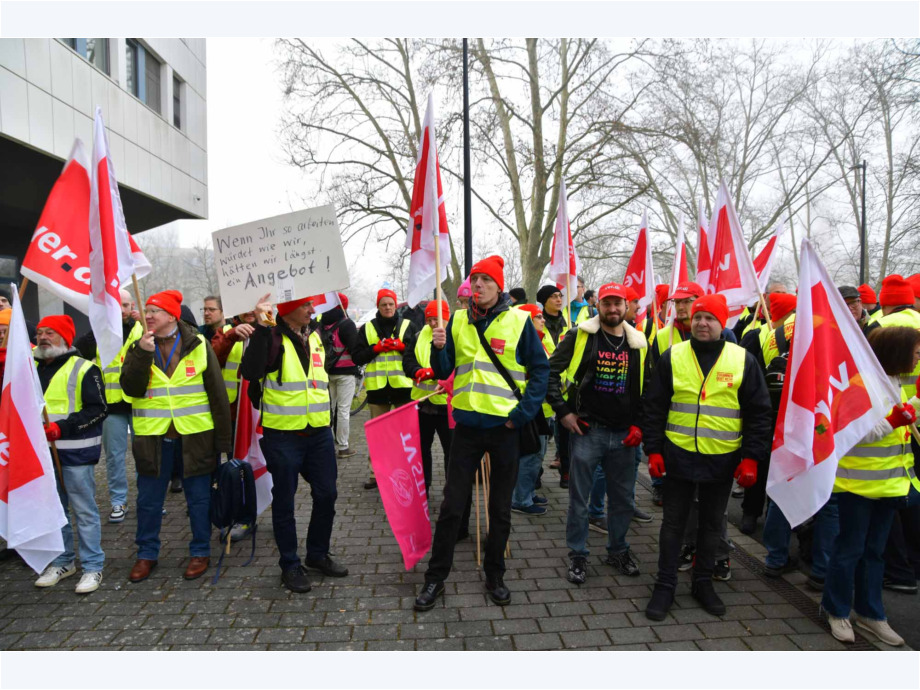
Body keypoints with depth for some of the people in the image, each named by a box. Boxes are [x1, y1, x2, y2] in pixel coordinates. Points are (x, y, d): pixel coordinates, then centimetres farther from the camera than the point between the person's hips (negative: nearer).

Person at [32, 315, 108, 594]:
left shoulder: (83, 369, -7)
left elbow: (98, 409, -13)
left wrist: (62, 428, -21)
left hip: (75, 452, -6)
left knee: (84, 511, 0)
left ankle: (92, 567, 10)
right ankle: (62, 562, 30)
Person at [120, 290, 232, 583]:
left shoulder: (198, 345, -3)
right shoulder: (138, 348, 5)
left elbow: (218, 393, -2)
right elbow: (131, 389, -9)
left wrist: (223, 437, -4)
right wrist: (142, 353, -19)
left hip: (194, 435, -2)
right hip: (152, 435, 2)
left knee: (198, 497, 8)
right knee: (148, 500, 12)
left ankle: (200, 552, 24)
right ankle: (147, 554, 30)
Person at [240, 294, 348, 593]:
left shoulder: (315, 338, 11)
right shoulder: (272, 337, -10)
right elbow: (251, 372, -28)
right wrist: (261, 328, -33)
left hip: (318, 432, 6)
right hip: (282, 435, -6)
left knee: (326, 494, 11)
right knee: (284, 501, 7)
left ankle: (318, 553, 30)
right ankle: (290, 564, 22)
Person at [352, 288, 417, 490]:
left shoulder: (407, 325, 7)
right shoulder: (367, 328, 9)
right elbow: (357, 357, 4)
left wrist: (401, 346, -12)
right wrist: (377, 348, -9)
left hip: (402, 385, -1)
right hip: (377, 386, 1)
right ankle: (375, 473, 17)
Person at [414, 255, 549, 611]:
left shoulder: (519, 320, -4)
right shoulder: (457, 321, 5)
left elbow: (540, 370, -1)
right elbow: (443, 372, 6)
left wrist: (521, 414, -10)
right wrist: (439, 349, -14)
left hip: (505, 426, -2)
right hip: (467, 423, 2)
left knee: (500, 509, 12)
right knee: (451, 506, 7)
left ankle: (494, 575, 31)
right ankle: (435, 577, 22)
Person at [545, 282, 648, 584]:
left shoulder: (638, 344, 6)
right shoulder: (580, 337, -6)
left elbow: (647, 388, 15)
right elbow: (550, 371, -4)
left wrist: (639, 424, 6)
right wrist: (563, 411, -8)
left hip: (624, 435, 4)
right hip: (587, 430, -3)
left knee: (623, 499, 15)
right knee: (579, 498, 6)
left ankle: (618, 550, 35)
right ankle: (577, 555, 23)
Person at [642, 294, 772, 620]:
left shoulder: (743, 360, -2)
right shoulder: (672, 357, -2)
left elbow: (758, 413, 1)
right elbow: (654, 407, 1)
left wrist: (751, 457, -5)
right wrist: (653, 450, -4)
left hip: (723, 459, 1)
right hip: (679, 456, 0)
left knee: (711, 524, 16)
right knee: (673, 523, 9)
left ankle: (703, 582, 33)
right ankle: (665, 586, 22)